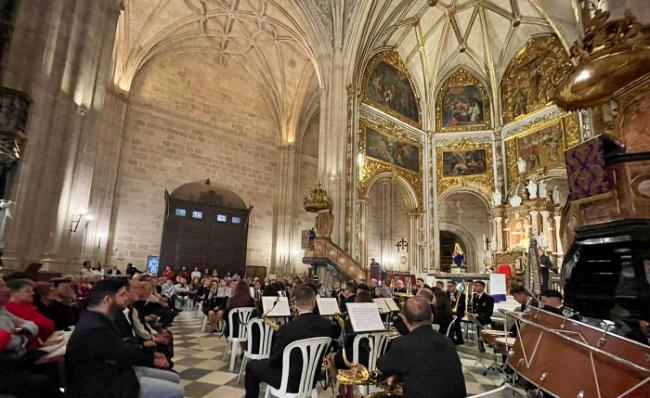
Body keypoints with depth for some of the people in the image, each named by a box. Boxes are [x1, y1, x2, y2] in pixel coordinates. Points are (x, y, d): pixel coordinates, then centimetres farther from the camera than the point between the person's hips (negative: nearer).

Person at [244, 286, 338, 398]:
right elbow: (336, 333, 9)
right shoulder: (326, 324, -14)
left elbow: (274, 360, -17)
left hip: (290, 382, -5)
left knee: (251, 365, 16)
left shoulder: (287, 328, -27)